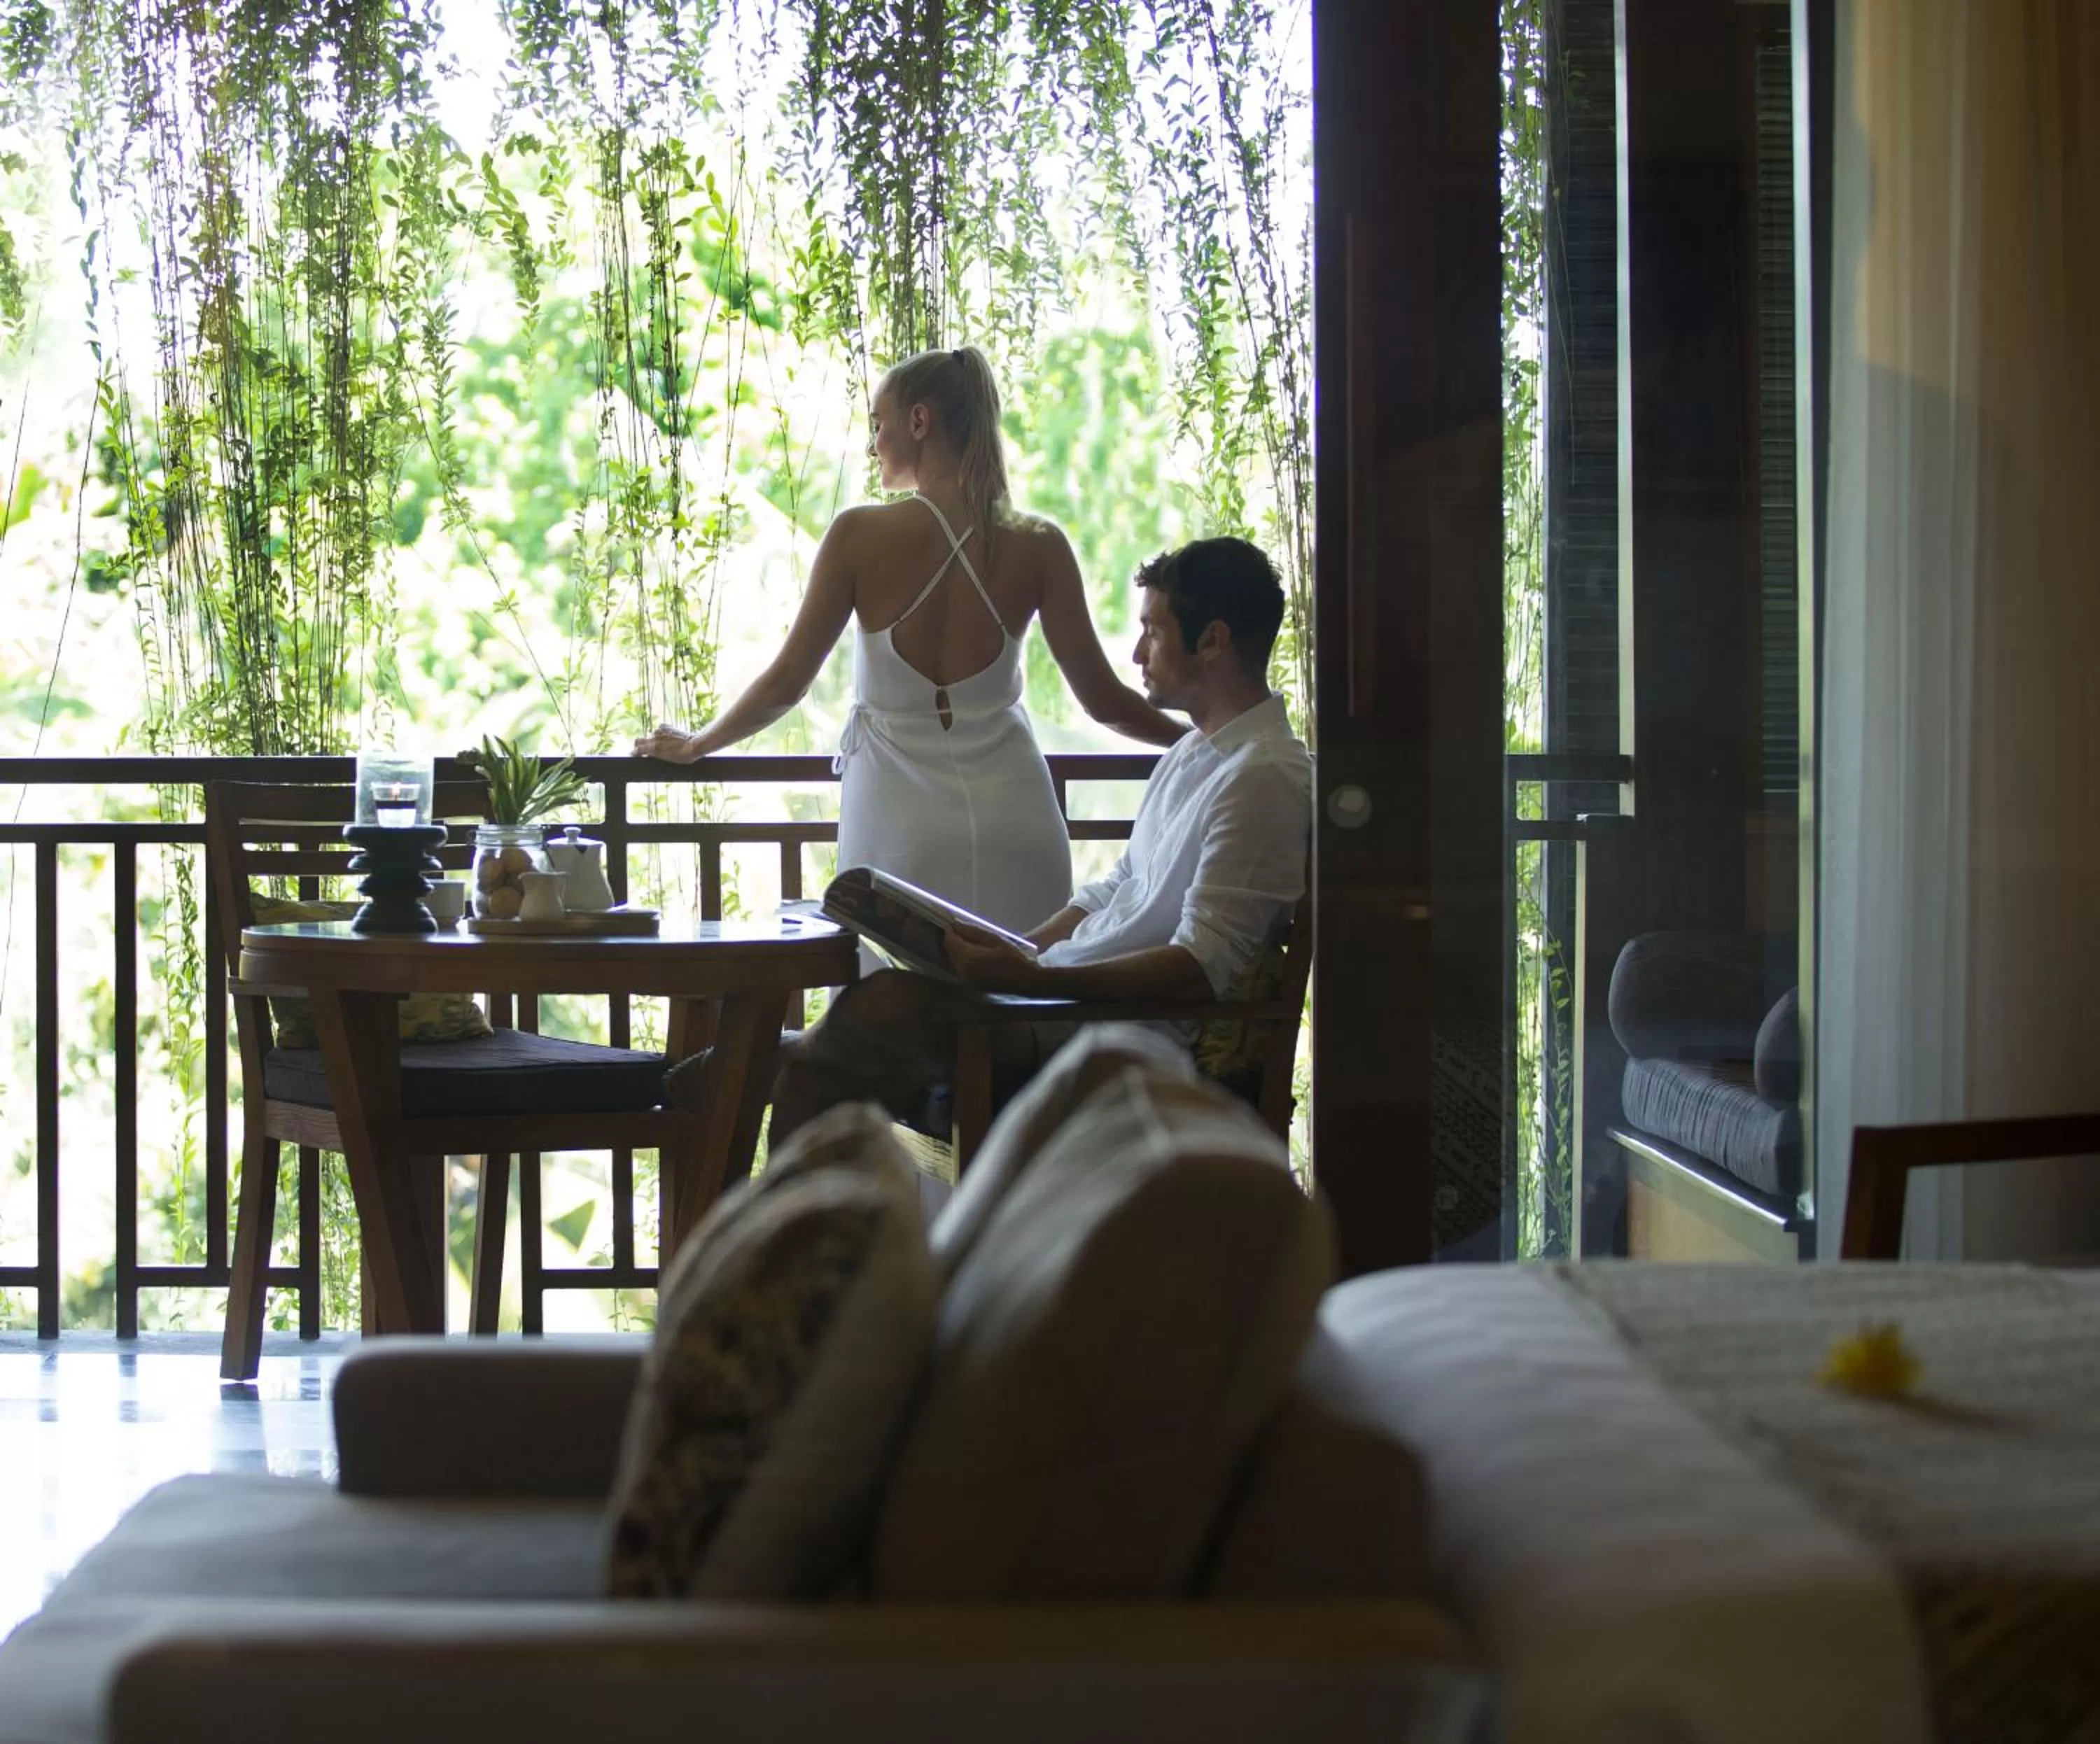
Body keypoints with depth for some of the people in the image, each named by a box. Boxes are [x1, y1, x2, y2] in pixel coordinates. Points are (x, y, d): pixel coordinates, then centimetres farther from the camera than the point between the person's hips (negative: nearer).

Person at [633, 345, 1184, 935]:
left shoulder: (860, 536, -7)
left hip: (900, 823, -1)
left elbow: (785, 683, 0)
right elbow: (1104, 700, 3)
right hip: (1011, 819, 2)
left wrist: (694, 744, 17)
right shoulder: (1037, 547, -2)